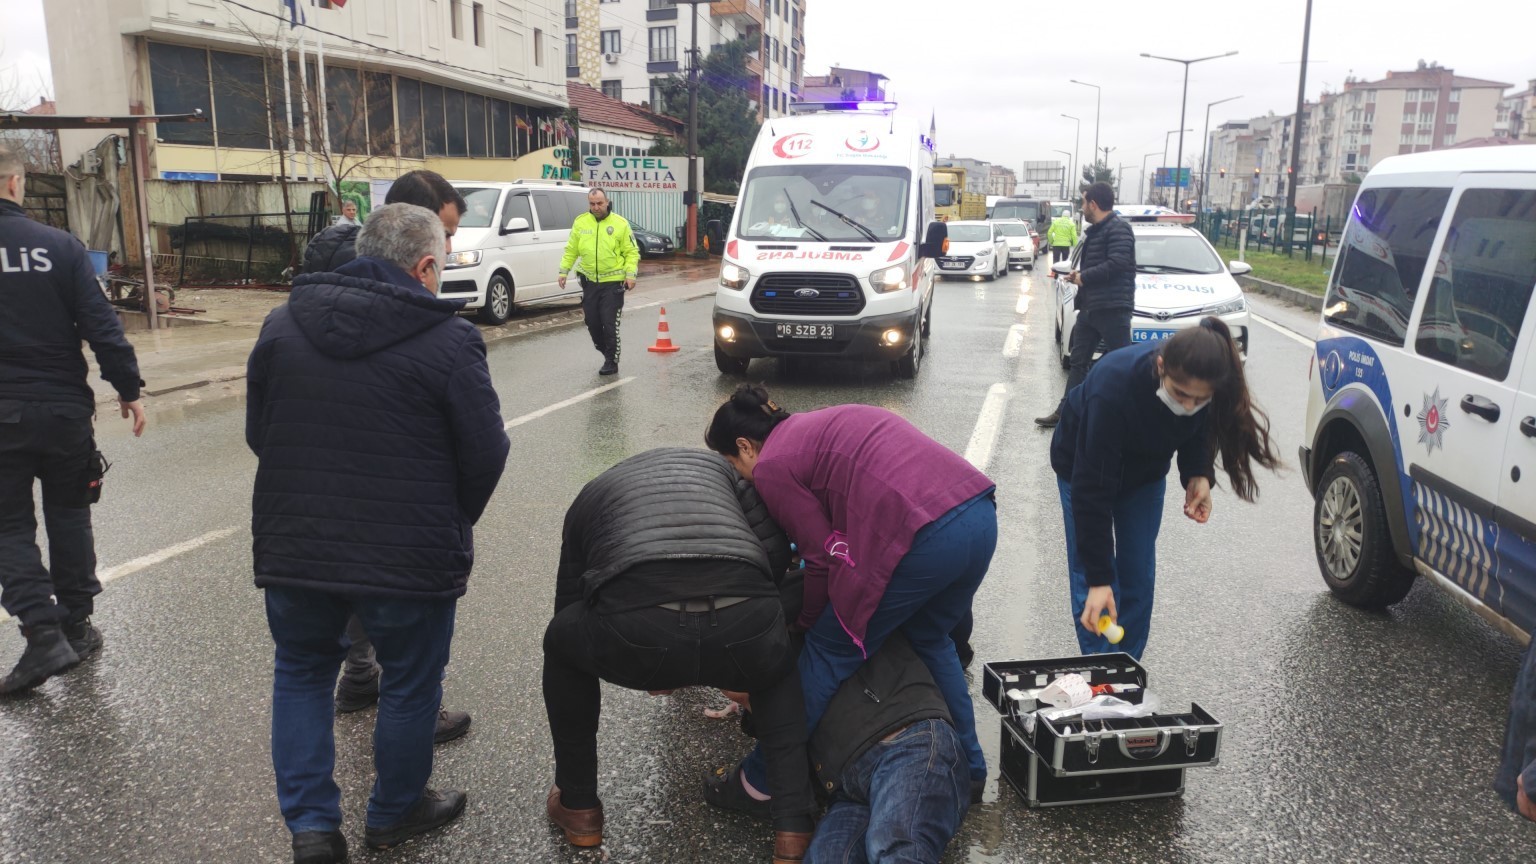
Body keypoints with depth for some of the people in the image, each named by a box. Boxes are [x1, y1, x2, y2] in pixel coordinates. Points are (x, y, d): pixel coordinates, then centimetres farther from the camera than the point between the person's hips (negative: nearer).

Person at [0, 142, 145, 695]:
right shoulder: (59, 246, -6)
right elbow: (101, 324, -8)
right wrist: (128, 388, -1)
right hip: (63, 408, 1)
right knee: (68, 514, 15)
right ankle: (76, 626, 22)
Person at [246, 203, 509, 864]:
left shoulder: (282, 325, 2)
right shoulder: (448, 341, -13)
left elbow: (257, 434, 9)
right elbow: (486, 455, -11)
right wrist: (453, 523, 8)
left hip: (293, 549, 4)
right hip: (411, 556, -4)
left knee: (301, 674, 24)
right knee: (409, 685, 17)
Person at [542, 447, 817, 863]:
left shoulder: (590, 495, 35)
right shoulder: (719, 464, 35)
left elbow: (569, 602, 39)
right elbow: (776, 548, 17)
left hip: (635, 631, -1)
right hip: (744, 625, 1)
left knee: (560, 643, 35)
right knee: (781, 673, 39)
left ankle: (578, 807, 40)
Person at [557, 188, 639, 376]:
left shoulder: (620, 224, -3)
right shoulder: (580, 222, 5)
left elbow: (631, 252, -1)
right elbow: (570, 250, 12)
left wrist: (631, 274, -11)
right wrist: (564, 270, 6)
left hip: (613, 282, -4)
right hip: (589, 281, 4)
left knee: (610, 324, -6)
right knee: (592, 322, 8)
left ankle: (611, 362, 5)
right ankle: (605, 351, 29)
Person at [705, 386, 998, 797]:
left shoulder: (771, 466, 3)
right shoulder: (823, 424, 27)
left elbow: (825, 558, 2)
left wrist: (804, 623, 20)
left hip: (928, 537, -9)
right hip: (982, 516, 9)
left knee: (829, 652, 8)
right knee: (930, 641, 30)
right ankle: (969, 766, 40)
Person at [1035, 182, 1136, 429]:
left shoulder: (1118, 228, -12)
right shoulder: (1095, 230, 19)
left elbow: (1117, 263, -23)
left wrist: (1084, 277, -14)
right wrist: (1080, 275, 4)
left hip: (1112, 309, -10)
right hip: (1090, 307, 10)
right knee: (1079, 361, 11)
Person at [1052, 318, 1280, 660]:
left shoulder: (1203, 385, -28)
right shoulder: (1113, 387, -43)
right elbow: (1091, 490, -38)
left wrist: (1199, 474, -22)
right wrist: (1099, 578, -37)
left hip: (1145, 471, 4)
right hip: (1084, 466, -4)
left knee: (1139, 581, 5)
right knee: (1090, 583, -7)